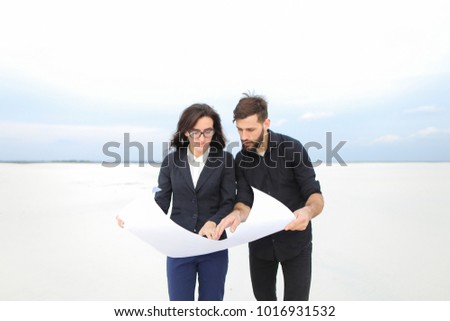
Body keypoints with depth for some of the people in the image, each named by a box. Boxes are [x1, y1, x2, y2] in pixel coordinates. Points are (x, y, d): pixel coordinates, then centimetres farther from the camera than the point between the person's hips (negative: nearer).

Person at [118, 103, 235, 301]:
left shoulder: (224, 160, -2)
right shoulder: (172, 160, 1)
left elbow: (229, 202, -5)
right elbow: (161, 202, 0)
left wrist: (213, 222, -24)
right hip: (179, 247, 1)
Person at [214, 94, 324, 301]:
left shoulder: (293, 148, -15)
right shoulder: (241, 159, -4)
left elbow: (315, 195, -17)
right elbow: (245, 202, -9)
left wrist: (308, 211, -41)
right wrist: (237, 214, -34)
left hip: (295, 241, -3)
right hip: (260, 242, 4)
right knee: (263, 298, 19)